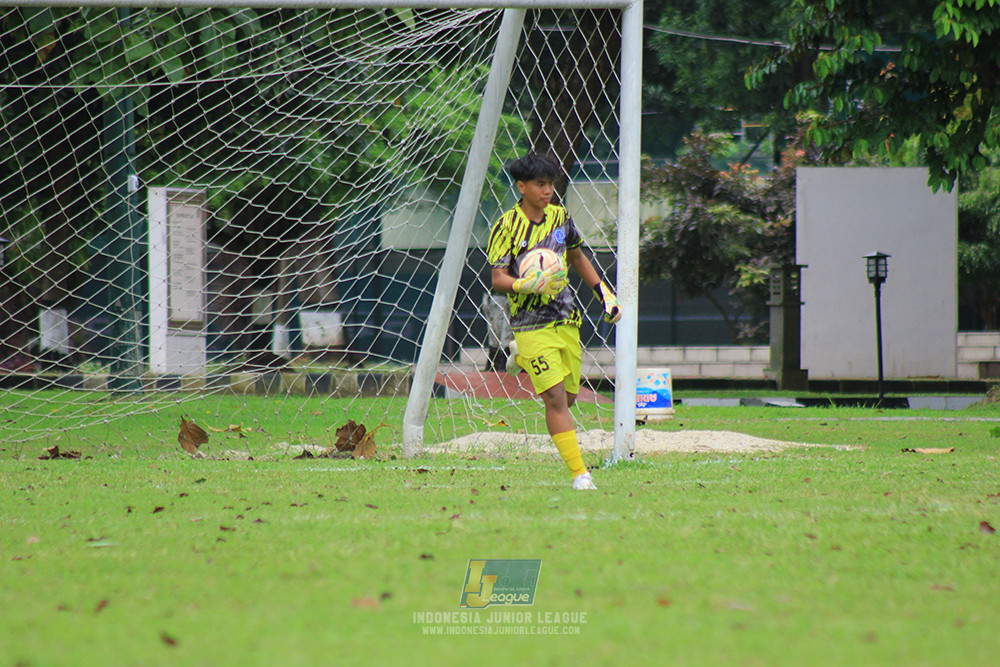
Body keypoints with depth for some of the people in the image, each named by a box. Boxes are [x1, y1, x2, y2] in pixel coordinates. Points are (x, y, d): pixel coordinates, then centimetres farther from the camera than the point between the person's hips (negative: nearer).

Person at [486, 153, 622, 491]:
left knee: (569, 397, 13)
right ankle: (579, 473, -14)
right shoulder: (506, 227, -10)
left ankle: (521, 357, 38)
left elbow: (577, 257, 23)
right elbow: (497, 278, -14)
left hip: (567, 319, 6)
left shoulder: (560, 217, 6)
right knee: (555, 398, -14)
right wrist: (526, 285, -34)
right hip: (531, 322, -6)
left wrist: (605, 293, 21)